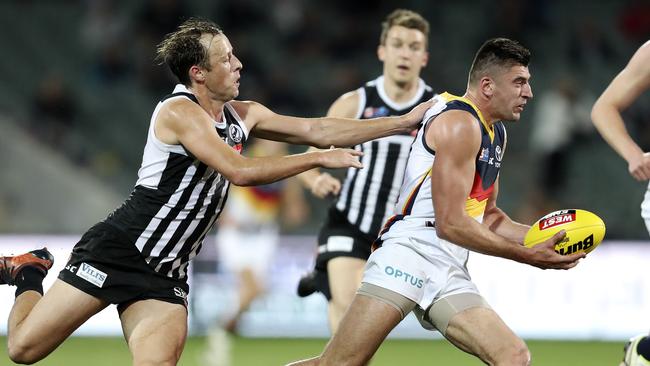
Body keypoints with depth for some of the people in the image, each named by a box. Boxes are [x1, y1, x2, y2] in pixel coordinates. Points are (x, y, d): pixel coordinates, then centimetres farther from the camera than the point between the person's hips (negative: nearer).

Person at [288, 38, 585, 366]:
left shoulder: (495, 133, 20)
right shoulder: (460, 123, -10)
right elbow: (450, 223, -16)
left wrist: (540, 237, 13)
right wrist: (527, 256, -11)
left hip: (450, 277, 9)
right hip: (409, 256, -9)